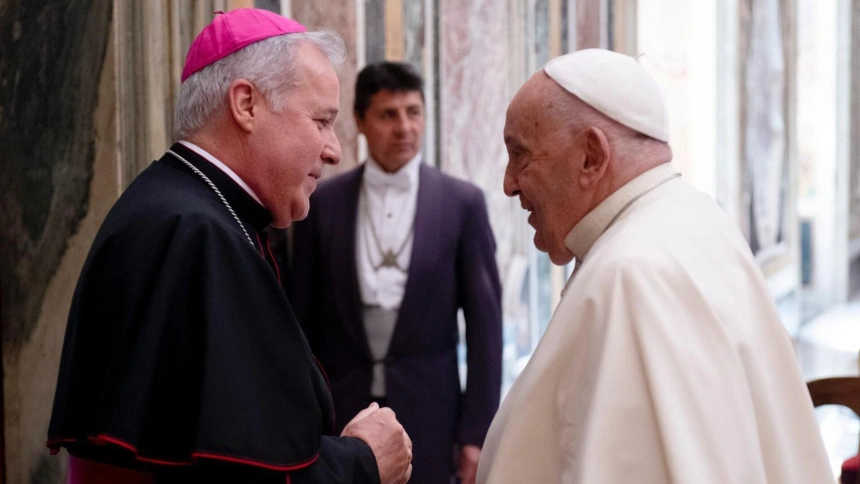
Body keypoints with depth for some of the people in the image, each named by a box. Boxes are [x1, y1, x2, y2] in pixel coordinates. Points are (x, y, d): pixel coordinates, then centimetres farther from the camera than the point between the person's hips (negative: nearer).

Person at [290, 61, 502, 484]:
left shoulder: (462, 202, 0)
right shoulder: (323, 202, 3)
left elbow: (484, 322, 0)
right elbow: (302, 318, 6)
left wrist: (477, 432, -3)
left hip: (429, 417, -1)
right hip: (340, 414, 1)